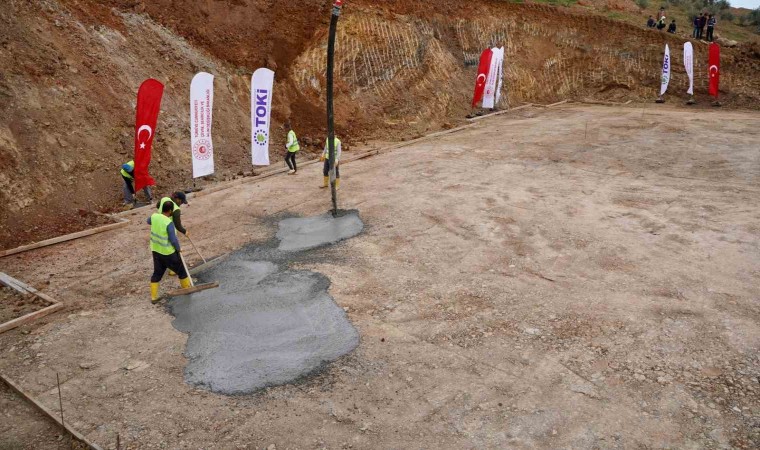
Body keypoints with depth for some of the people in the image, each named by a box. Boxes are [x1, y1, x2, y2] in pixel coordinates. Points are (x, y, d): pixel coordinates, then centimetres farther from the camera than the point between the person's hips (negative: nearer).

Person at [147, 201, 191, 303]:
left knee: (157, 273, 16)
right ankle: (187, 289, 32)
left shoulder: (154, 216, -6)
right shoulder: (169, 223, -26)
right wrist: (178, 248, -4)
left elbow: (149, 221, 20)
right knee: (181, 270, 16)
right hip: (168, 252, -6)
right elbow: (173, 239, -23)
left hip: (156, 250, 6)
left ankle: (153, 297, 17)